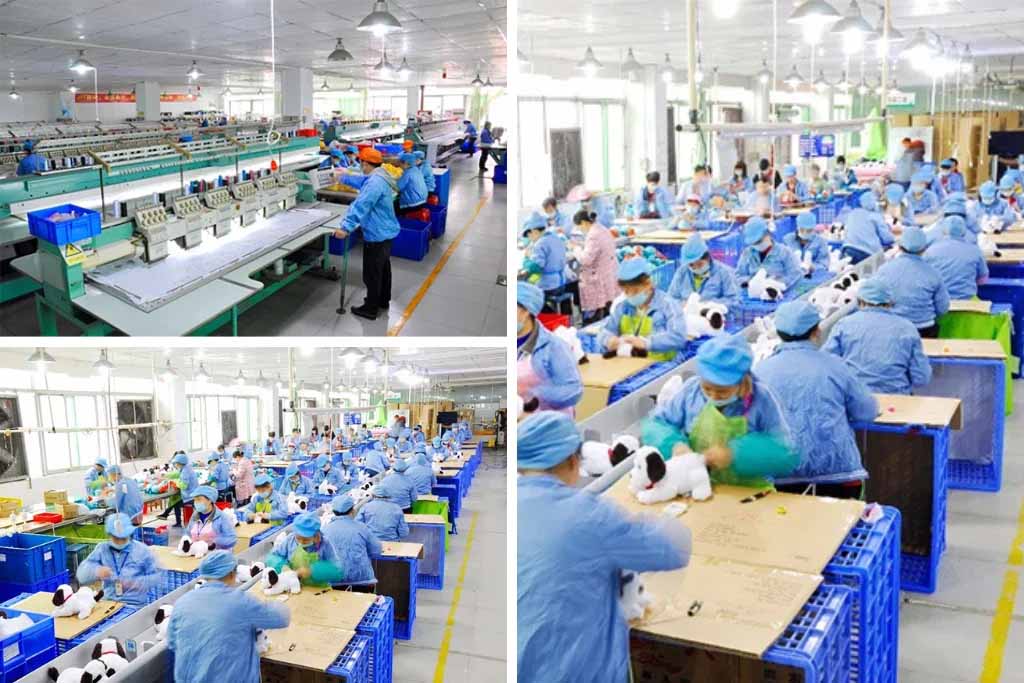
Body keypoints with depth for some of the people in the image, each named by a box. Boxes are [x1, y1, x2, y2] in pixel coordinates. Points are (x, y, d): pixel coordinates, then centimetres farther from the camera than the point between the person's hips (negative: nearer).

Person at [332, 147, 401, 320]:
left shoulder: (374, 183, -27)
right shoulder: (381, 177, 8)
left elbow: (361, 207, -34)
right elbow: (361, 183, 27)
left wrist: (346, 228, -36)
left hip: (376, 235, -11)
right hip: (386, 232, 11)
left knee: (372, 274, 1)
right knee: (383, 268, 24)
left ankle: (370, 309, 11)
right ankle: (383, 300, 39)